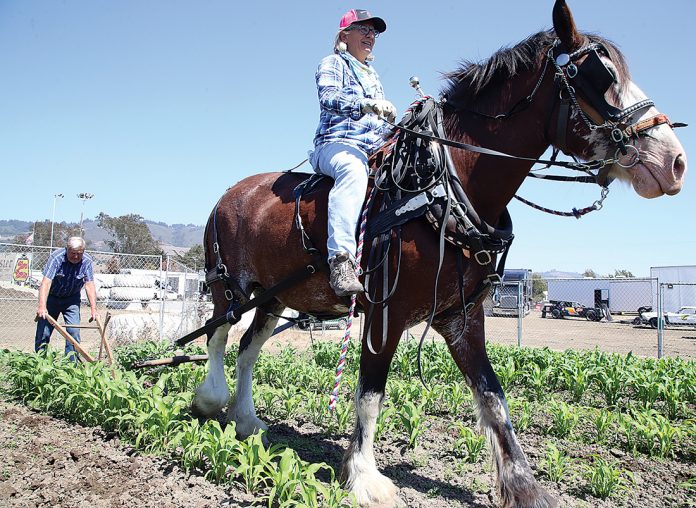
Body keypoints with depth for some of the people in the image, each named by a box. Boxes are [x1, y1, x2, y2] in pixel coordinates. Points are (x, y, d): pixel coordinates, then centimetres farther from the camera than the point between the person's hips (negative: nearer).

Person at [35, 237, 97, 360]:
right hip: (52, 297, -2)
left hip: (71, 299, 2)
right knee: (43, 331, -2)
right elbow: (46, 282, -33)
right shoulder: (56, 257, -25)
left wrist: (93, 309, -25)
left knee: (74, 331, -8)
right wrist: (42, 306, -44)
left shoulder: (86, 261, -17)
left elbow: (89, 285, -17)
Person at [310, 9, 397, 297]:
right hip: (337, 143, -8)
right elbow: (329, 97, -11)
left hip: (374, 148, 8)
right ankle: (341, 261, -56)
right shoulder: (333, 64, 11)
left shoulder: (373, 76, 33)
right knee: (353, 171, -42)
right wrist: (367, 105, -28)